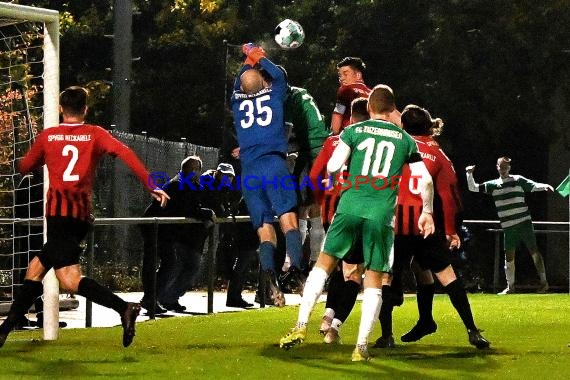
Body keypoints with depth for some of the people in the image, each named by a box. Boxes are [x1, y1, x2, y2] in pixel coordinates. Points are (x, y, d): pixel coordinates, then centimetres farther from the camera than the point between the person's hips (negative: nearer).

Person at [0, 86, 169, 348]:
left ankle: (124, 308, -31)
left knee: (70, 280, -14)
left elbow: (25, 167, 19)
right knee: (36, 267, 13)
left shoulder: (47, 137, 6)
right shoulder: (95, 134, 7)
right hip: (82, 215, 5)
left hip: (58, 212, -5)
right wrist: (150, 186, -12)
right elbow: (124, 153, -8)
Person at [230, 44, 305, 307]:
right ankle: (296, 268, -33)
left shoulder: (237, 101, 15)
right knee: (288, 218, -11)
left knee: (264, 226, -1)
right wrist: (260, 59, 40)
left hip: (249, 172, 3)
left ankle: (268, 271, -25)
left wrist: (248, 61, 48)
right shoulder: (274, 95, 8)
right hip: (274, 165, -3)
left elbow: (237, 86, 39)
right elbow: (279, 76, 29)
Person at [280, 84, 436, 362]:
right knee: (374, 280, 6)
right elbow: (425, 180, 10)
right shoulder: (405, 140, 11)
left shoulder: (354, 131, 7)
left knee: (324, 263, 10)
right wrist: (427, 211, 24)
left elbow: (332, 166, -3)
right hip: (381, 214, 0)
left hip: (350, 206, 0)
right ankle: (361, 346, 2)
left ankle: (301, 326, 1)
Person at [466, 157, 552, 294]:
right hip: (508, 226, 4)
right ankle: (510, 286, 15)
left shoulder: (518, 180, 1)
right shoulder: (492, 185, 11)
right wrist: (470, 174, -2)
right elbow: (473, 188, 13)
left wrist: (544, 186, -28)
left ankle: (544, 282, -2)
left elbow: (534, 186, -8)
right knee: (509, 256, 6)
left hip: (524, 222, -4)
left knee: (534, 251, -6)